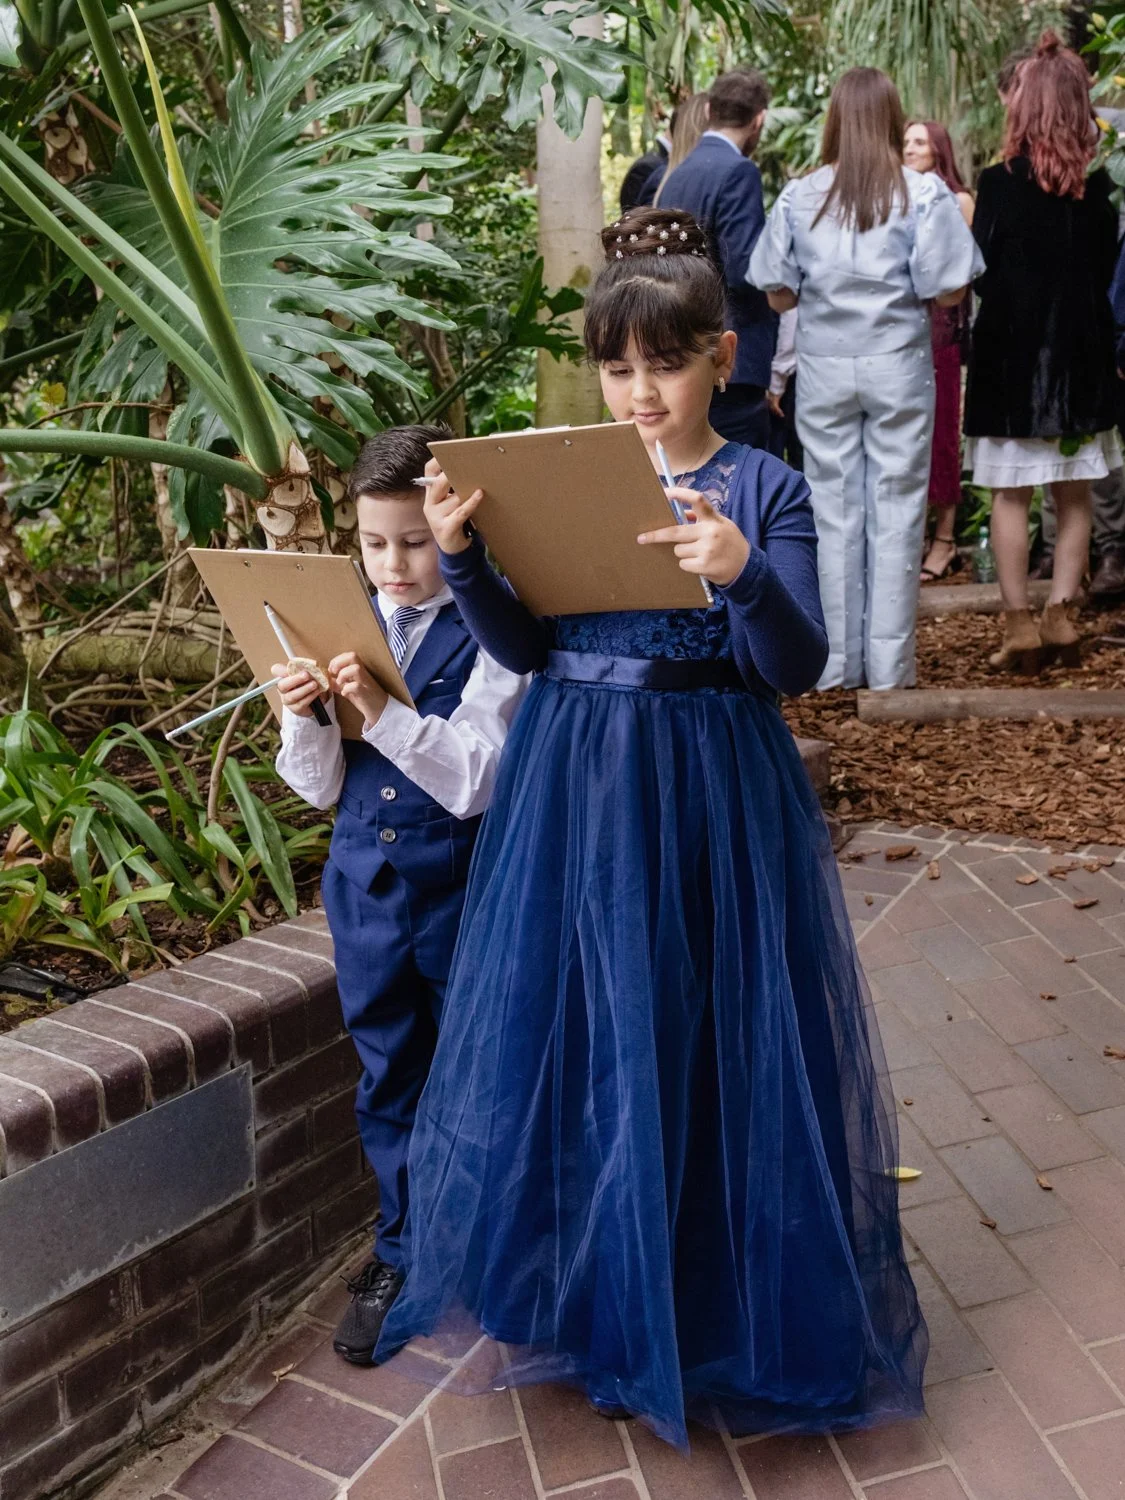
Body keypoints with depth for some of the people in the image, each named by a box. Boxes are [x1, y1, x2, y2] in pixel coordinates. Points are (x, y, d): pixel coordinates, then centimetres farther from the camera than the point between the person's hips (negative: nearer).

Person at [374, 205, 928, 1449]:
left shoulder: (765, 489, -4)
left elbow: (796, 668, -12)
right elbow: (526, 649, 3)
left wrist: (742, 574, -30)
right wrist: (461, 556, -12)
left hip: (709, 795, -3)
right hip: (574, 788, 3)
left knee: (712, 1046, 6)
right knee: (577, 1037, 12)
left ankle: (722, 1302, 32)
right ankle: (600, 1295, 37)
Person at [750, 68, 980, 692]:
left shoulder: (798, 196, -1)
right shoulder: (925, 194, -5)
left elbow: (778, 295, 2)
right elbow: (948, 291, -7)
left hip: (825, 370, 2)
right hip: (898, 368, -1)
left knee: (832, 512, 8)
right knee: (896, 513, 5)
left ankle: (838, 664, 14)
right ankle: (889, 666, 10)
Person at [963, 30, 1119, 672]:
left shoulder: (1001, 181, -11)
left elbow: (980, 273, -9)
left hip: (1013, 349, -4)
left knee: (1011, 494, 2)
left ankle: (1020, 625, 2)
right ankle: (1060, 615, 10)